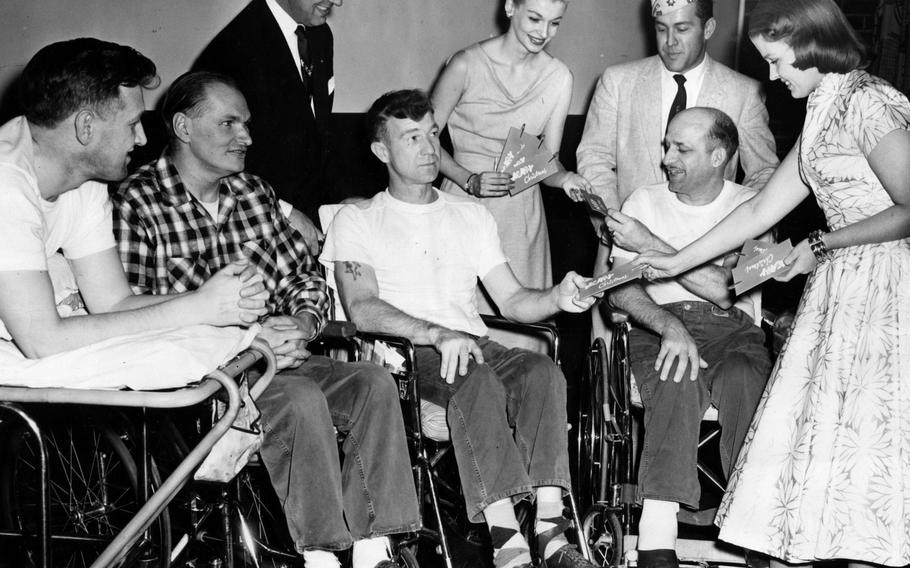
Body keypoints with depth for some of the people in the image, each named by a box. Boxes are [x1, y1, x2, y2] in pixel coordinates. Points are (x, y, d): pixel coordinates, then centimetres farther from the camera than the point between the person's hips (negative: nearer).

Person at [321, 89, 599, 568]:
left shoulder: (472, 215, 25)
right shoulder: (358, 220, 11)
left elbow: (512, 300, 16)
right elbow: (362, 309, -6)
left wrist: (556, 297, -8)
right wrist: (437, 334, -22)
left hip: (474, 347, 4)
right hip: (404, 355, -4)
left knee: (543, 370, -29)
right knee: (477, 380, -36)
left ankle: (550, 526, -39)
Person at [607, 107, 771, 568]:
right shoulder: (644, 201, 11)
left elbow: (726, 289, -10)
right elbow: (621, 289, 2)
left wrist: (650, 243, -10)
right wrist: (670, 327, -17)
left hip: (733, 327, 0)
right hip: (660, 325, 0)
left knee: (743, 381, -34)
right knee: (677, 381, -34)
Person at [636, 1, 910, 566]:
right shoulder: (823, 117, 15)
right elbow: (761, 210, 18)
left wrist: (823, 245, -10)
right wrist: (679, 261, 18)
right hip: (841, 287, 9)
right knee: (826, 428, 8)